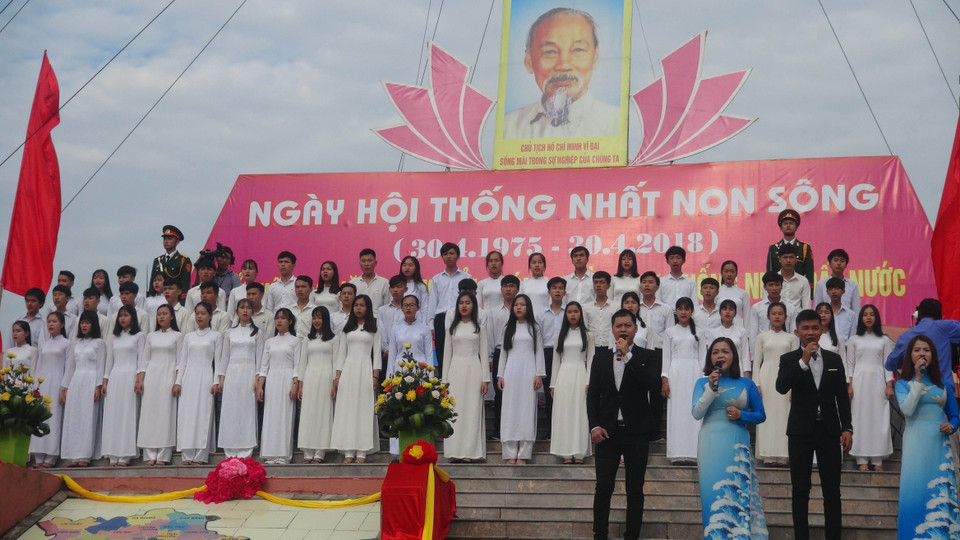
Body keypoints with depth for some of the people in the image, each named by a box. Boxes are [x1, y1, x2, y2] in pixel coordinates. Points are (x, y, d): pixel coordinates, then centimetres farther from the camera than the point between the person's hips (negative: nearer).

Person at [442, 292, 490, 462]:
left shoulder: (479, 328, 7)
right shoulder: (453, 327, 11)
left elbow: (484, 353, 5)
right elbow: (447, 353, 11)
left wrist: (485, 379, -2)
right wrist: (445, 378, 5)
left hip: (473, 370, -1)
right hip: (455, 370, 1)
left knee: (472, 409, -4)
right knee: (455, 409, -2)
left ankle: (469, 451, -3)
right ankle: (455, 451, 1)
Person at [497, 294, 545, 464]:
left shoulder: (535, 328, 7)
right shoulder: (508, 328, 12)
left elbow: (539, 351, 4)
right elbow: (504, 352, 12)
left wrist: (539, 374, -4)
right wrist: (500, 375, 5)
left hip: (528, 371, -2)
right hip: (511, 371, 2)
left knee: (527, 410, -4)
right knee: (510, 410, -2)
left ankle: (523, 455, -2)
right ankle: (510, 454, 0)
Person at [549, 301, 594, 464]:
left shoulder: (588, 335, 6)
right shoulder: (560, 336, 11)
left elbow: (590, 359, 3)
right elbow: (556, 360, 11)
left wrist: (588, 382, -7)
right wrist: (553, 384, 6)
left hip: (580, 375, -2)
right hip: (563, 375, 2)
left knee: (580, 412, -3)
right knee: (564, 413, -1)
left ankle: (579, 453, 1)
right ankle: (566, 453, 1)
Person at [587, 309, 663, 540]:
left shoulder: (648, 356, 2)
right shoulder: (601, 358, 10)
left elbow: (652, 384, -16)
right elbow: (593, 395, 9)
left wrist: (628, 354, -16)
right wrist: (594, 426, -3)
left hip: (636, 432, -2)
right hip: (607, 432, 2)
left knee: (635, 490, 4)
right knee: (603, 488, 1)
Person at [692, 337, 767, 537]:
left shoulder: (746, 383, 7)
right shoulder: (702, 382, 6)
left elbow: (761, 415, 10)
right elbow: (697, 413, -5)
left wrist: (741, 415, -9)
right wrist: (711, 388, -13)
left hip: (737, 445, 0)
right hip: (711, 445, 0)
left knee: (737, 493, -3)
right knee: (715, 493, 0)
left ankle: (740, 534, 5)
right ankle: (716, 535, 8)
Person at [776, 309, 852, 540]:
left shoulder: (834, 360, 9)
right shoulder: (789, 359, 2)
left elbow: (842, 397, 8)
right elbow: (781, 387, -16)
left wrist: (847, 428, -1)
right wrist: (803, 361, -21)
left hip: (829, 430, 2)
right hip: (801, 430, -2)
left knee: (832, 490, 2)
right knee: (800, 489, 2)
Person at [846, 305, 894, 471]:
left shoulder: (884, 340, 10)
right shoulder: (854, 340, 9)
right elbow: (850, 364, 6)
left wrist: (889, 385, -2)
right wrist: (849, 385, -3)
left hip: (878, 382, 0)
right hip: (859, 381, 0)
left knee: (879, 419, -3)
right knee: (860, 418, -3)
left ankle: (877, 460, -1)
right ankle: (861, 459, -1)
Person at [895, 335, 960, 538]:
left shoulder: (943, 384, 12)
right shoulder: (903, 383, 4)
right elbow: (907, 410, -13)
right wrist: (918, 379, -10)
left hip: (940, 444, 2)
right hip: (916, 443, -2)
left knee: (941, 491, -1)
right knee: (916, 489, -4)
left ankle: (941, 533, 5)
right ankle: (917, 534, 3)